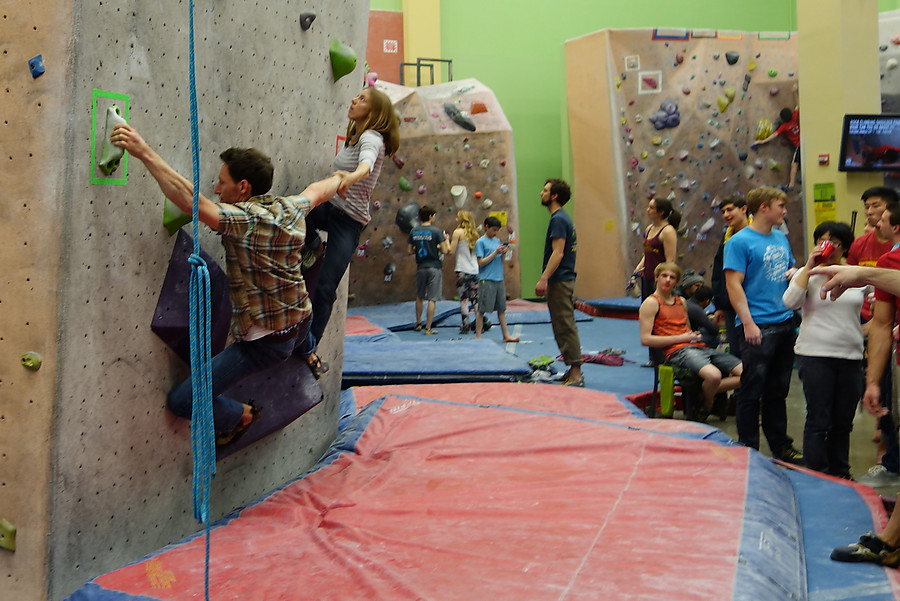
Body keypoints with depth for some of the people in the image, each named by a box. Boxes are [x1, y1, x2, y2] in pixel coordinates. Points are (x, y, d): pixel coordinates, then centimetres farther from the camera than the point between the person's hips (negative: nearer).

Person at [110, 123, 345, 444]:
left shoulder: (243, 219, -24)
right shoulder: (290, 209, -3)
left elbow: (190, 200, -38)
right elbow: (319, 190, 19)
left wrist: (145, 152, -37)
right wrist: (340, 178, 41)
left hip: (264, 342, -8)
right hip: (301, 323, 9)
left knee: (182, 400, -4)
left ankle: (239, 416, 18)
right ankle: (307, 354, 74)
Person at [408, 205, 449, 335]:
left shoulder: (414, 231, 2)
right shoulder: (436, 231, -11)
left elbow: (410, 251, 6)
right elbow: (445, 251, -12)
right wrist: (446, 240, 6)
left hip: (420, 268, 4)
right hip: (434, 267, -4)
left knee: (419, 297, 20)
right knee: (432, 299, 0)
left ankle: (418, 324, 29)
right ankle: (428, 328, 0)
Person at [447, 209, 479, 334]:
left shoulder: (458, 232, -7)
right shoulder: (474, 233, 10)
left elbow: (451, 251, -10)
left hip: (462, 270, -6)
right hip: (475, 270, 6)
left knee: (463, 298, -1)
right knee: (475, 298, 10)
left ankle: (465, 325, -1)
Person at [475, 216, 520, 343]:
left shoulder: (497, 241, 15)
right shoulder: (480, 242, -4)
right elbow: (481, 262, -10)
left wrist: (503, 253, -1)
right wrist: (496, 252, -14)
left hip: (499, 279, 7)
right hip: (486, 280, -7)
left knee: (501, 309, 10)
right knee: (482, 310, -2)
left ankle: (506, 335, 15)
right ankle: (478, 337, 4)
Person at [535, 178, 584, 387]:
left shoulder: (558, 219, -14)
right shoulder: (564, 218, 17)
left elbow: (558, 253, -22)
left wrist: (544, 278, -24)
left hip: (559, 281, -10)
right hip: (564, 278, 10)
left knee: (565, 326, -8)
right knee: (564, 326, 13)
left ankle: (575, 374, -7)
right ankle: (574, 370, 18)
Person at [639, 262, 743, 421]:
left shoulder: (681, 301, 26)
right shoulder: (651, 303, 3)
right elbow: (645, 339, -8)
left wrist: (696, 335, 10)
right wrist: (680, 338, -8)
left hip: (699, 347, 8)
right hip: (677, 351, -8)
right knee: (713, 375, -37)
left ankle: (704, 393, -2)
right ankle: (707, 406, -5)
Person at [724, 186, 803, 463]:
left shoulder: (781, 238, 13)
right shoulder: (739, 241, -10)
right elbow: (733, 284, -15)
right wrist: (748, 323, -20)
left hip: (785, 323, 8)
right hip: (759, 327, -7)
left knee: (778, 390, 16)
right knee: (752, 391, 0)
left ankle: (780, 445, 27)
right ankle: (748, 449, 11)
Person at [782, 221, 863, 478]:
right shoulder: (808, 274, 2)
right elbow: (790, 302, -15)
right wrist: (810, 266, -14)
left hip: (851, 356, 3)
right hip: (815, 355, -3)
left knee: (843, 422, 11)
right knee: (818, 421, -3)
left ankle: (840, 474, 23)